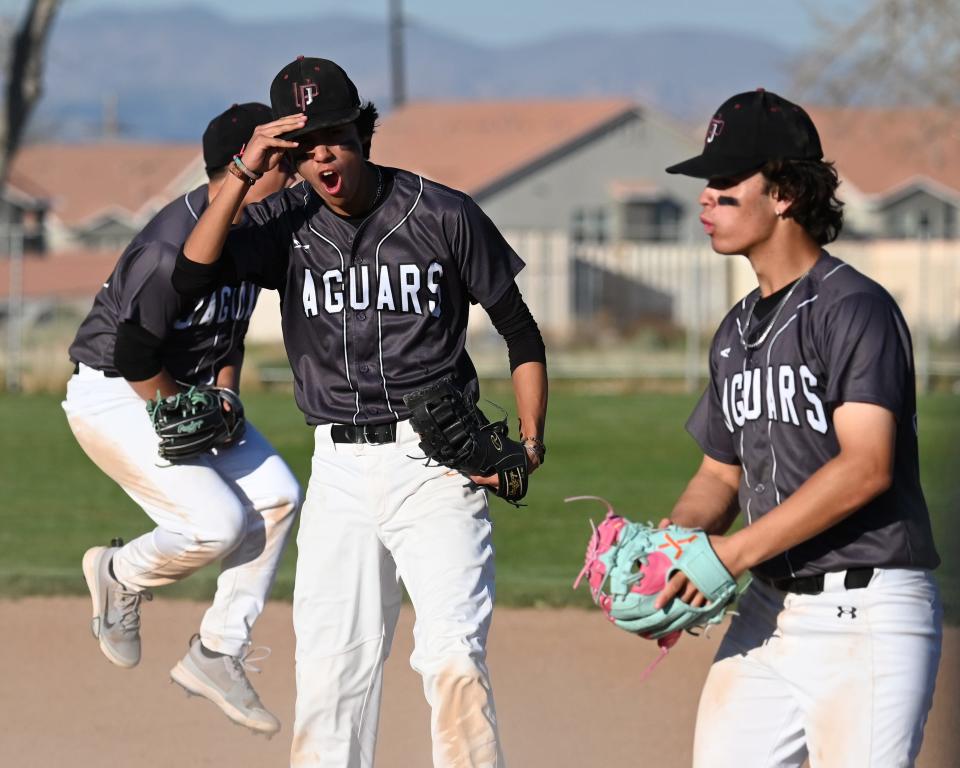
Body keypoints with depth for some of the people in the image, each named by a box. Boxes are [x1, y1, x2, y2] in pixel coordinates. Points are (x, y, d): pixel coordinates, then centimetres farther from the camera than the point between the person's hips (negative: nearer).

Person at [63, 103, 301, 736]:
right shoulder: (170, 250, -28)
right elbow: (133, 359, -25)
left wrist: (224, 394, -1)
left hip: (184, 393, 9)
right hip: (112, 398, -9)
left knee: (277, 497, -4)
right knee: (218, 522, -21)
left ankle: (217, 654, 3)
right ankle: (120, 576, 10)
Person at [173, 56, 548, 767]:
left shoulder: (443, 215, -4)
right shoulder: (285, 222, 4)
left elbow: (522, 335, 4)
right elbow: (193, 274, -12)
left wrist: (531, 443, -7)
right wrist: (244, 175, -17)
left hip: (435, 461, -4)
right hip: (340, 469, 4)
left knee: (454, 657, -16)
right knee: (329, 667, 7)